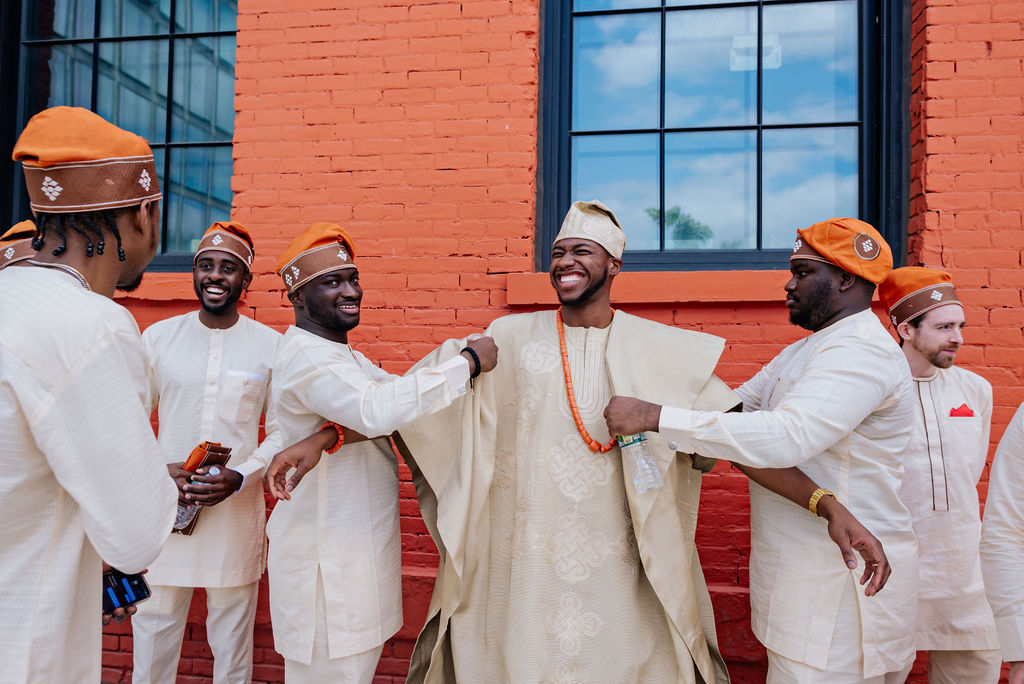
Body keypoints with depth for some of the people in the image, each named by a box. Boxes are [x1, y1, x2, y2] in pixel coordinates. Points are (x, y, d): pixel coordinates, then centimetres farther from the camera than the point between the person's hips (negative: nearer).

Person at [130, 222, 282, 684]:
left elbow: (282, 431, 2)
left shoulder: (271, 346, -1)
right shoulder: (158, 337, 3)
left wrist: (241, 477, -14)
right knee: (153, 632, 12)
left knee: (232, 643, 12)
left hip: (238, 509, -1)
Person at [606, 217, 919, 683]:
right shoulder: (802, 352, 16)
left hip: (844, 588, -9)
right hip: (805, 572, 9)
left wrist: (657, 417, -32)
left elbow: (784, 435, -32)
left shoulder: (862, 351, -18)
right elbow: (732, 407, 15)